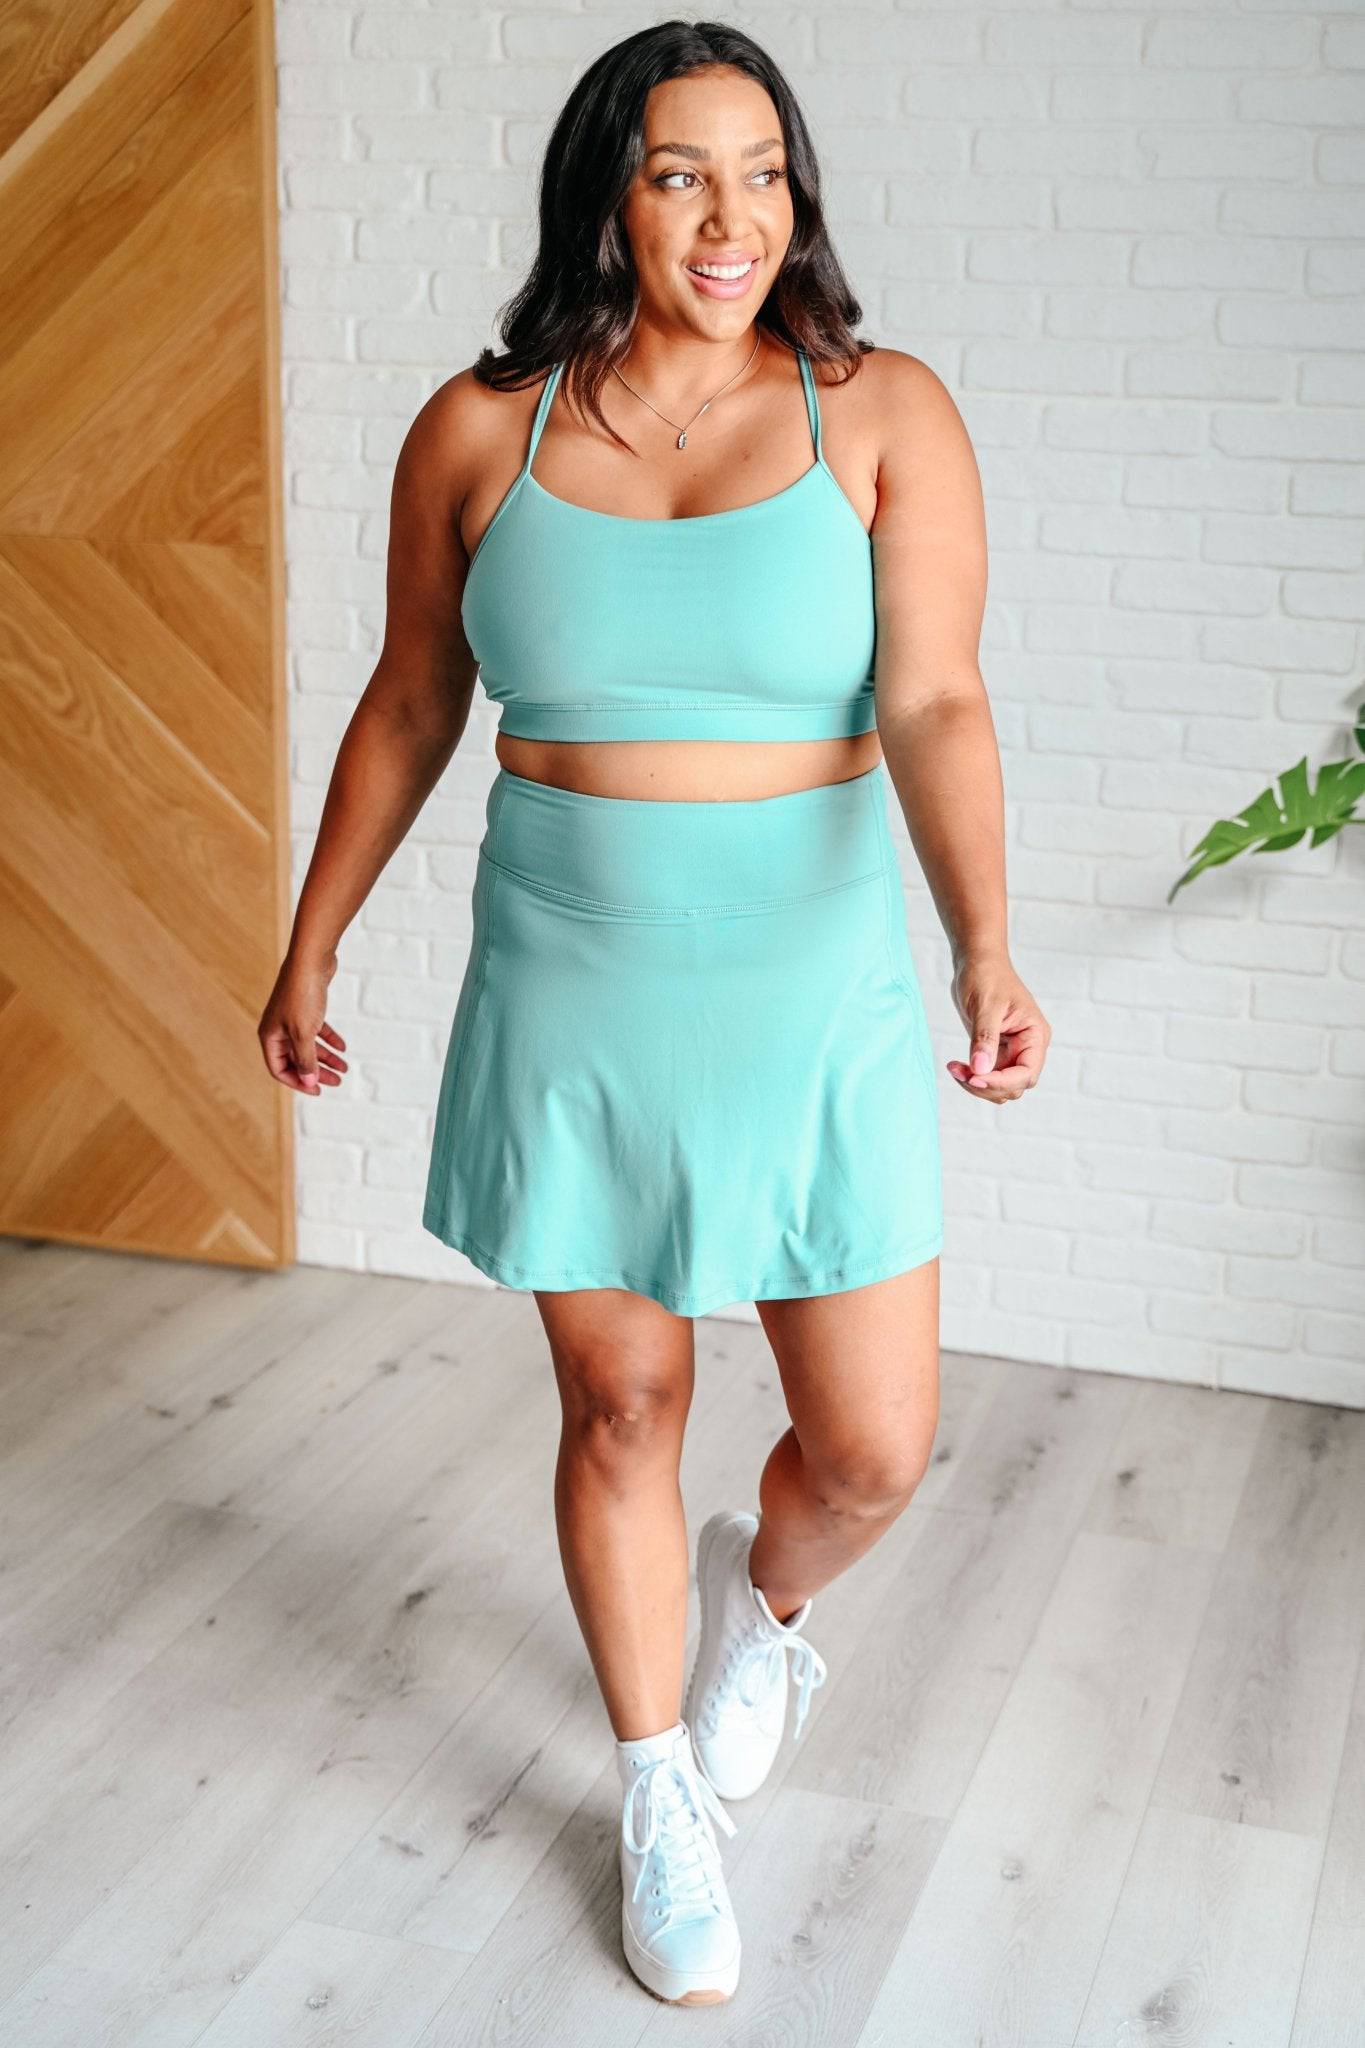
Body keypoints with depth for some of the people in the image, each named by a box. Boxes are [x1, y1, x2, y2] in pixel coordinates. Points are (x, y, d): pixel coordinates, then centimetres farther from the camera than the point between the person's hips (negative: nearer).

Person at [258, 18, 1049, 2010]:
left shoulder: (884, 416, -6)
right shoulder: (479, 432, -1)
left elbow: (933, 704, -15)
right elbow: (407, 708, 8)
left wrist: (986, 944, -31)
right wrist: (311, 950, 12)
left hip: (814, 1009, 0)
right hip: (568, 1016, 1)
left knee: (878, 1450, 4)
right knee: (622, 1408, 12)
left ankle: (762, 1605, 42)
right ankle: (663, 1801, 35)